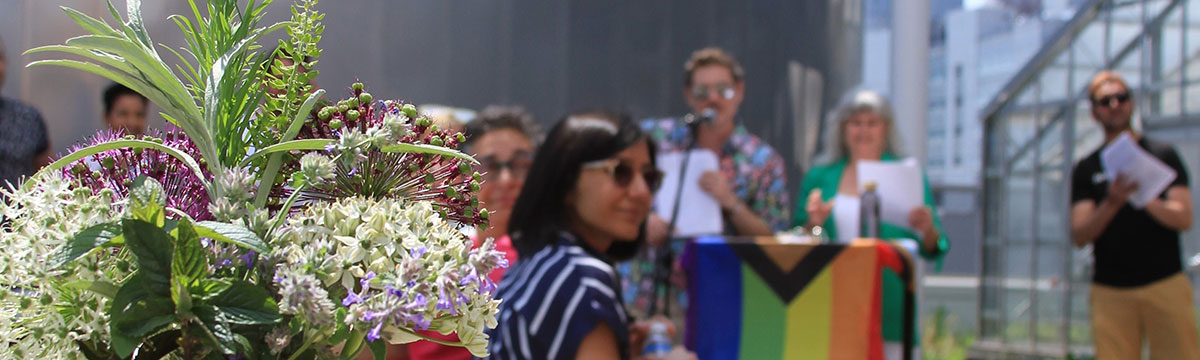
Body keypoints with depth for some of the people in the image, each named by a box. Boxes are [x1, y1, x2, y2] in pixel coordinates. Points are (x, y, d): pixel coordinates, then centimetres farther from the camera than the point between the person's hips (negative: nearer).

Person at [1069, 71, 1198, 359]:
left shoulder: (1163, 155, 11)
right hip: (1110, 290, 1)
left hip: (1166, 284, -1)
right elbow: (1079, 236, 1)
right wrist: (1111, 203, -18)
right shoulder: (1086, 169, 11)